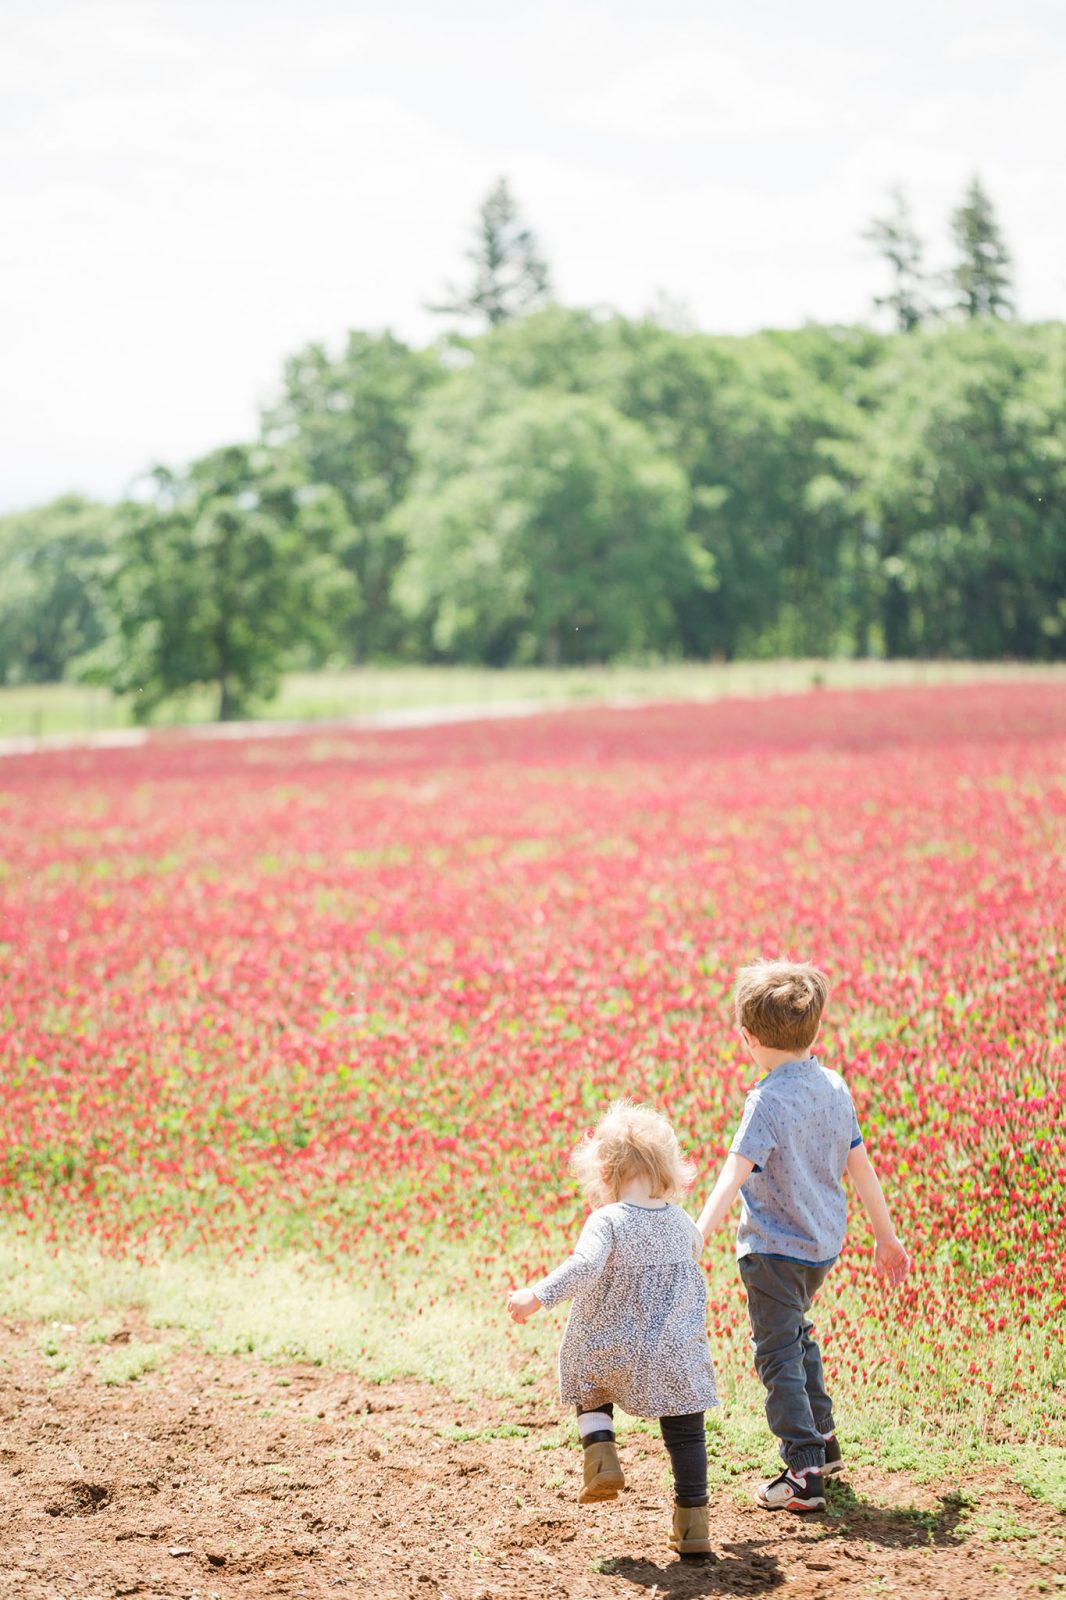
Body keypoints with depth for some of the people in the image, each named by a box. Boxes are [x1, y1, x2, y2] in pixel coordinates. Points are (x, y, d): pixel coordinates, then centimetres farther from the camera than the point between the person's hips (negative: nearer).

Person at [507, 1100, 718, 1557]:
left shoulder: (607, 1222, -16)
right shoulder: (682, 1223, 0)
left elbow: (583, 1268, -33)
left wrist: (536, 1297, -35)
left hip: (608, 1354, -2)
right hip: (676, 1356, 2)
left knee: (591, 1391, 29)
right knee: (685, 1433, 12)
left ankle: (600, 1453, 5)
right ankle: (692, 1522, 10)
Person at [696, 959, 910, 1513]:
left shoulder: (769, 1100, -20)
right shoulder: (833, 1087, 1)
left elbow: (736, 1172, -32)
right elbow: (859, 1165, 9)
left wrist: (700, 1233, -39)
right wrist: (886, 1236, 17)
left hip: (775, 1249, -8)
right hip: (823, 1243, 8)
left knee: (778, 1354, 0)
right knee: (795, 1335, 27)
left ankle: (804, 1474, -4)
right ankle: (822, 1441, 39)